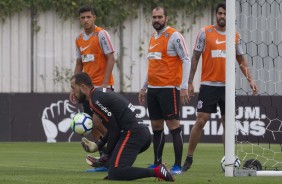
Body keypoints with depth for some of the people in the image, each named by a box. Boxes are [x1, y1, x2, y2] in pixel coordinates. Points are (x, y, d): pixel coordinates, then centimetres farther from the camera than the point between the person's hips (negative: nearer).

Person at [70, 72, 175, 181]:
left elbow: (114, 129, -11)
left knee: (115, 174, -19)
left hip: (132, 134, -11)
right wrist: (98, 146, 22)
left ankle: (156, 172, -23)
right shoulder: (101, 93, 20)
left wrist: (107, 153, -2)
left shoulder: (95, 100, -11)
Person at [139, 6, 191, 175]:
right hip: (153, 89, 8)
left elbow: (186, 60, -12)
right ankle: (157, 164, 16)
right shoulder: (153, 38, 16)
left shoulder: (174, 36, -8)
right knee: (156, 127, 10)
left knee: (173, 125, -8)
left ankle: (178, 165, -8)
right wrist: (144, 88, 23)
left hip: (169, 88, -8)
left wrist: (184, 86, -19)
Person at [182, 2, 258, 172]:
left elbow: (242, 60, 16)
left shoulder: (235, 36, 9)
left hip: (227, 86, 3)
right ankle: (189, 159, 0)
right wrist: (190, 82, -2)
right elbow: (195, 57, 2)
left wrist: (250, 79, 4)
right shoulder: (205, 33, 0)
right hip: (208, 85, -3)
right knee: (201, 120, -8)